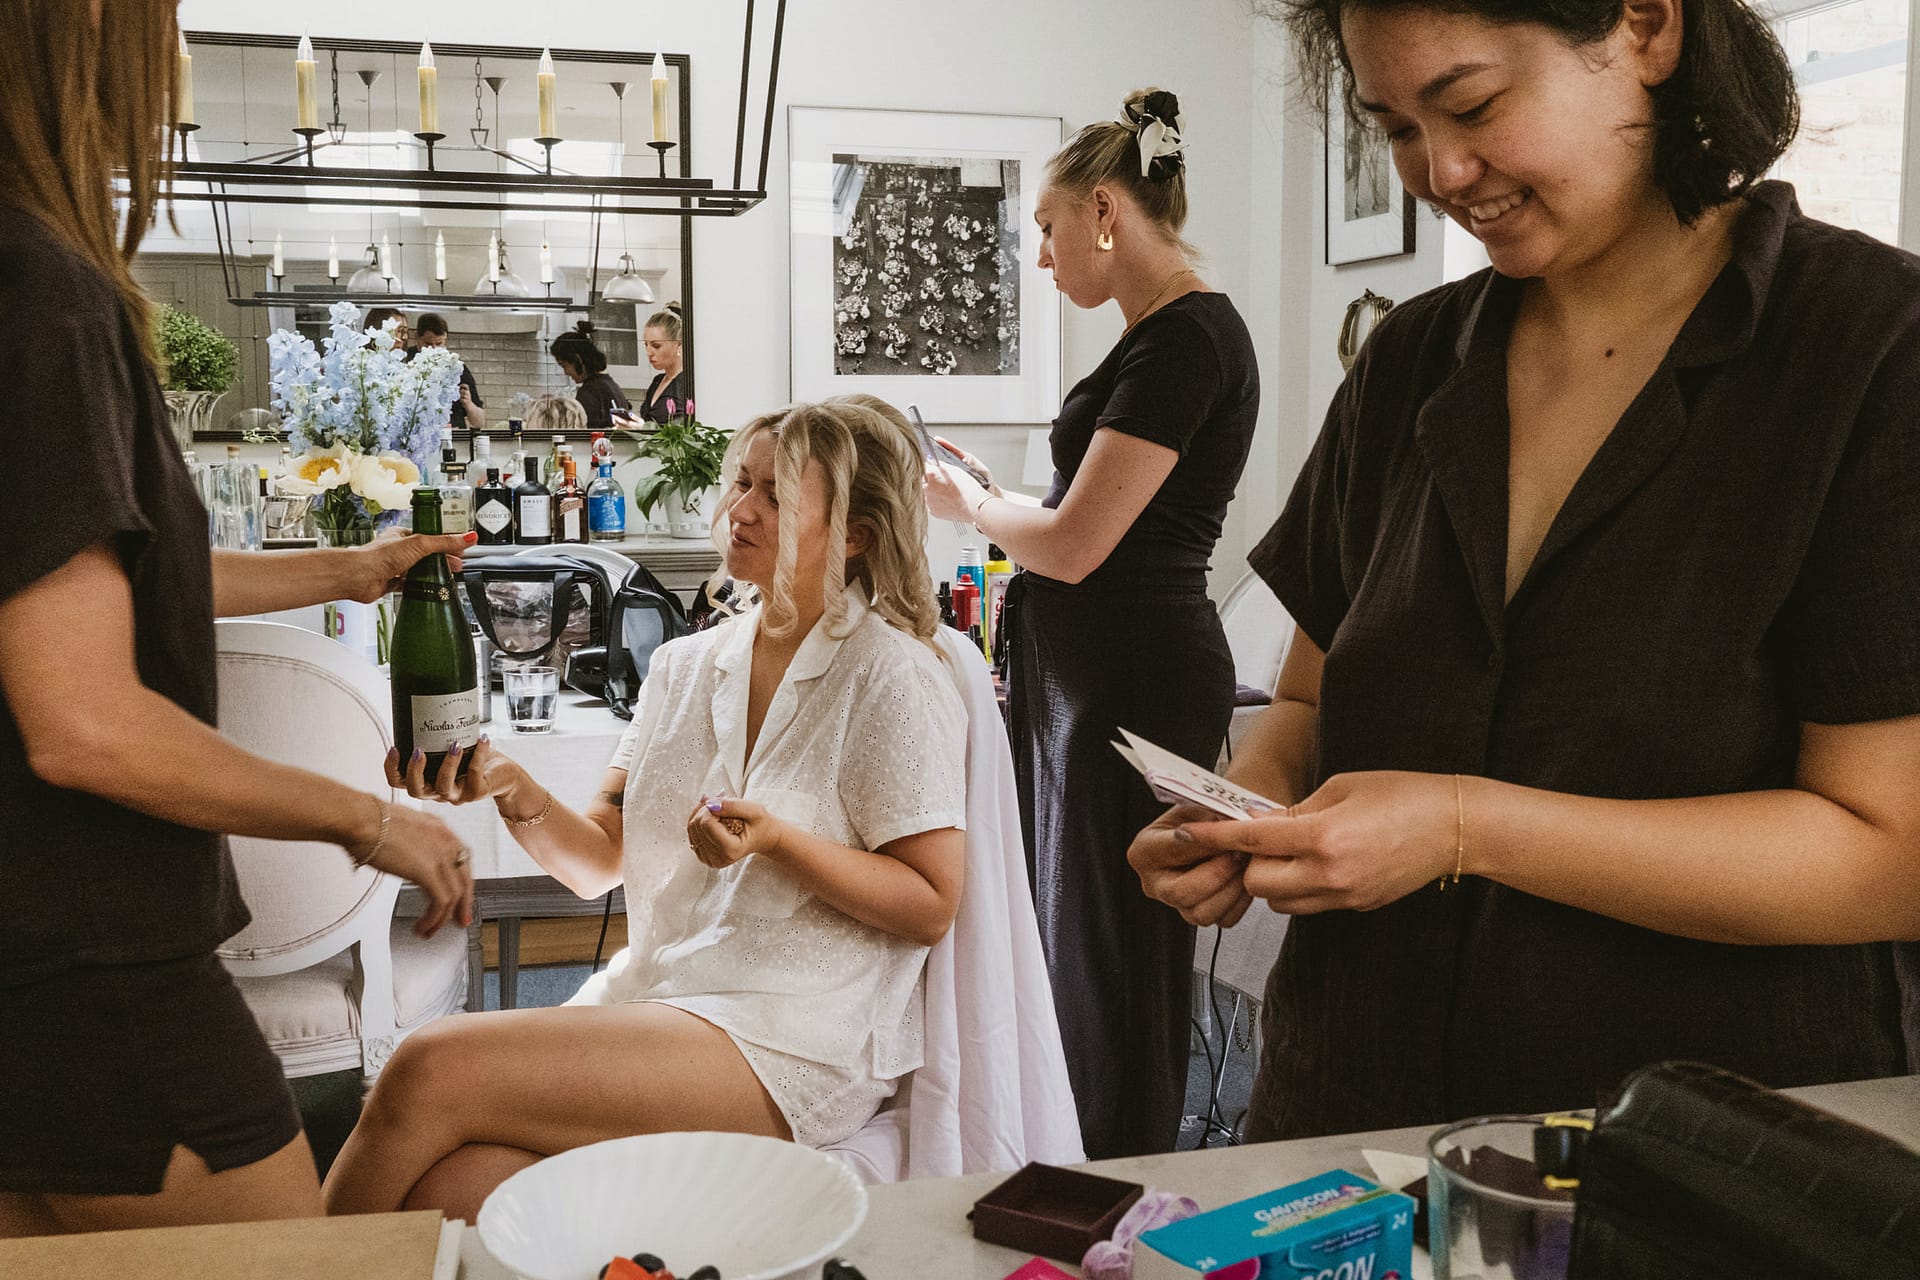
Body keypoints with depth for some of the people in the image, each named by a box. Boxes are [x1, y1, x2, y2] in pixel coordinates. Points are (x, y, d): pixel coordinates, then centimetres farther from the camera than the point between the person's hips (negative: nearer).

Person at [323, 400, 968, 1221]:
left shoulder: (891, 675, -4)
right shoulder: (684, 666, 14)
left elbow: (931, 906, -6)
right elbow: (598, 861, 9)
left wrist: (779, 843, -19)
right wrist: (514, 793, -9)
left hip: (797, 1042, -5)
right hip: (649, 995, 5)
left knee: (429, 1072, -19)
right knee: (449, 1183, -24)